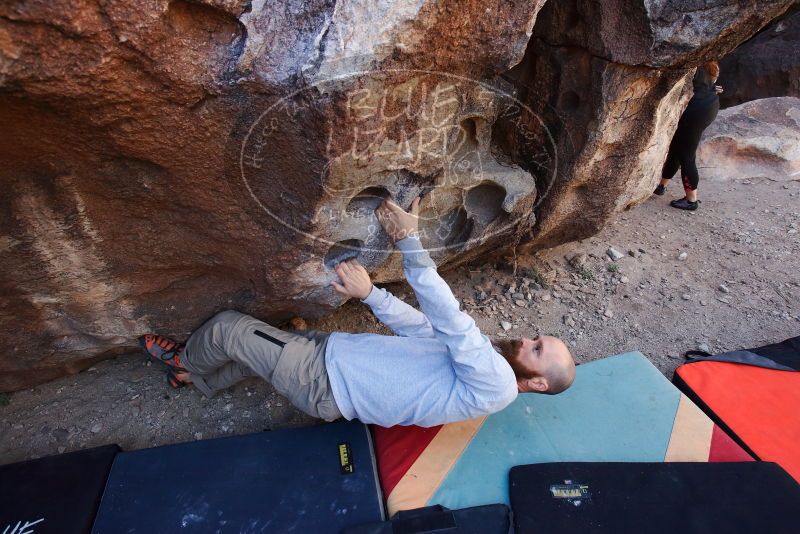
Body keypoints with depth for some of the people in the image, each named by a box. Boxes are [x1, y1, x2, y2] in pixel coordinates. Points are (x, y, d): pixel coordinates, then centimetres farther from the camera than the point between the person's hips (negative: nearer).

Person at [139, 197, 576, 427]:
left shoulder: (495, 385, -19)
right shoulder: (478, 355, 6)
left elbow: (452, 321, -26)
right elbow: (419, 326, 4)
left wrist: (409, 240, -23)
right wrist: (368, 292, -11)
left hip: (326, 386, -7)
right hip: (333, 349, 8)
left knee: (228, 328, 0)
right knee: (248, 348, 21)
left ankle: (186, 361, 34)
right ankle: (198, 378, 47)